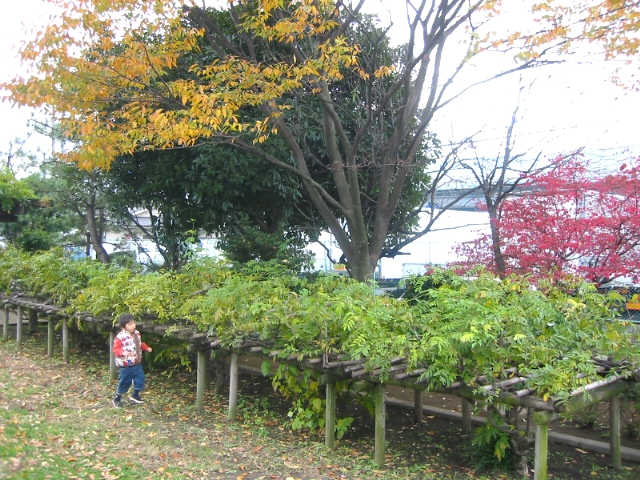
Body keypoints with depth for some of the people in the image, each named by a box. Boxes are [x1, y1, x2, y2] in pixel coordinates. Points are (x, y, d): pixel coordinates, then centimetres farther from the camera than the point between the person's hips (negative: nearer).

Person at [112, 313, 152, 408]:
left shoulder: (136, 334, 2)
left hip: (137, 364, 7)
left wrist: (146, 348, 6)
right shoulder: (120, 337, -22)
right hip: (126, 365, -7)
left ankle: (135, 395, 34)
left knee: (140, 379, 11)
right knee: (124, 382, 6)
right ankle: (117, 399, 28)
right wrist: (123, 352, -38)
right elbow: (116, 349, -20)